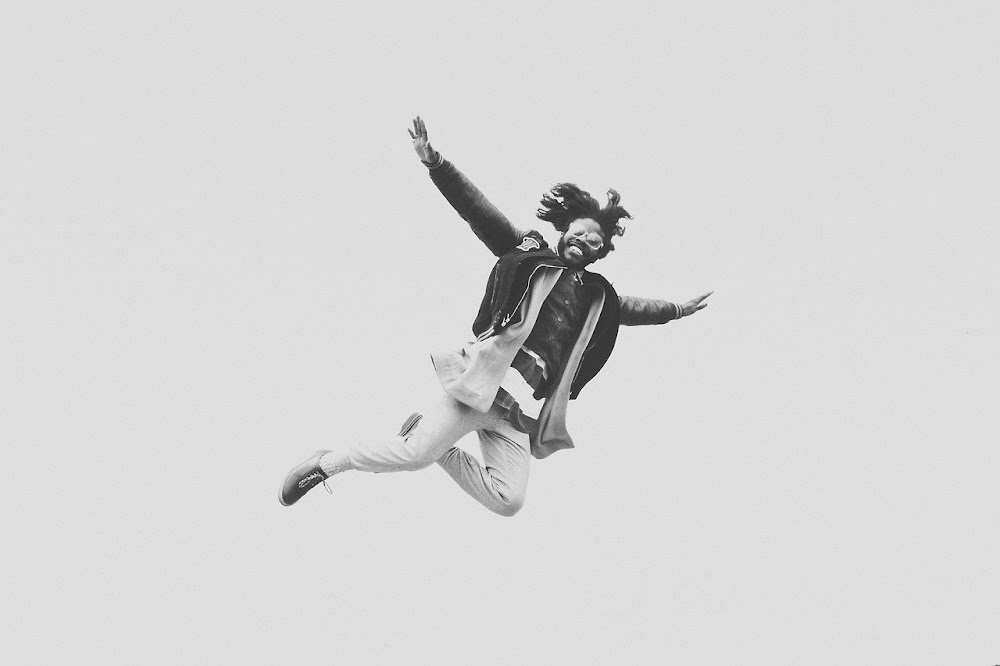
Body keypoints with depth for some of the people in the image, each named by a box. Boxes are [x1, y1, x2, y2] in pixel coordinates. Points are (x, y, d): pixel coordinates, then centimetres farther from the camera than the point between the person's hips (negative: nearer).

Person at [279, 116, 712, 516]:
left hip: (520, 412, 5)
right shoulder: (527, 253, 10)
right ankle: (326, 463, 2)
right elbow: (477, 209, 2)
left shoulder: (597, 297, 23)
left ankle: (434, 442, 10)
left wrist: (678, 310, 50)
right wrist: (433, 163, -9)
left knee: (507, 500, -11)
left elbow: (634, 308, 42)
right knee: (414, 454, -21)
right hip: (485, 382, -5)